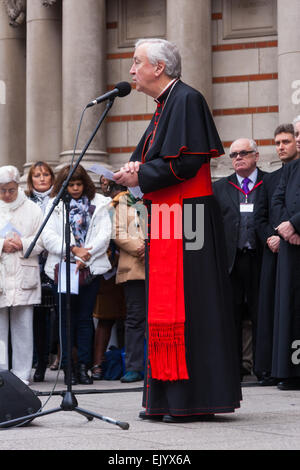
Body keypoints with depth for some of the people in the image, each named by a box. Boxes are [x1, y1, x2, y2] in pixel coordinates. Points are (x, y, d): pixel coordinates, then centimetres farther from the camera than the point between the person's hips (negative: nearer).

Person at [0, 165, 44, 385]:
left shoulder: (32, 209, 9)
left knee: (23, 327, 1)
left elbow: (42, 241, 6)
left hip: (23, 277, 0)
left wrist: (22, 244, -10)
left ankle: (22, 375, 5)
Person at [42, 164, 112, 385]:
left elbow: (104, 234, 0)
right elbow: (49, 237, -3)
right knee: (67, 317, 0)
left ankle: (83, 366, 3)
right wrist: (73, 249, -15)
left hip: (90, 267, 0)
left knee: (85, 317, 1)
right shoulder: (55, 206, 8)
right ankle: (68, 367, 3)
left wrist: (85, 256, -12)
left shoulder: (98, 204, 9)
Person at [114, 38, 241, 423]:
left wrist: (141, 176, -12)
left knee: (187, 303, -10)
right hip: (166, 220, 10)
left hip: (185, 219, -10)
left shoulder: (187, 100, -10)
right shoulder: (165, 105, 20)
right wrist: (137, 167, 4)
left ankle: (194, 399, -8)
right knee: (164, 303, 9)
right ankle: (168, 398, 12)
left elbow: (187, 161, -19)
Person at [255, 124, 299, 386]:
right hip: (274, 253, 5)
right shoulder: (270, 179, 20)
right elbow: (259, 217, 16)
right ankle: (271, 369, 0)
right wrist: (270, 238, -2)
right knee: (270, 309, 0)